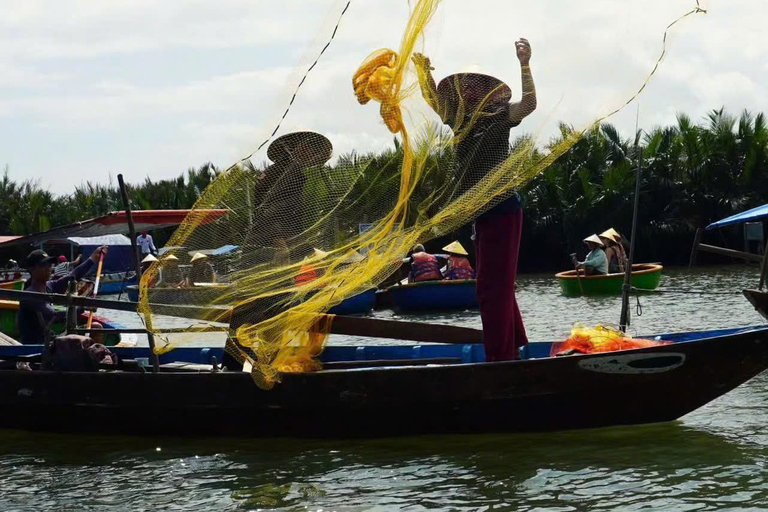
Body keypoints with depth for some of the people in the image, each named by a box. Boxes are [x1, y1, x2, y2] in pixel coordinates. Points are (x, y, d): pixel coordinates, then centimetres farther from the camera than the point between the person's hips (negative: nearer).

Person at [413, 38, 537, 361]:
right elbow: (434, 100, 27)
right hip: (481, 212, 8)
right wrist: (423, 70, 18)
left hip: (502, 208, -8)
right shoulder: (461, 119, 12)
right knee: (495, 285, 16)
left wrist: (524, 65, -35)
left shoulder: (498, 115, -9)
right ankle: (514, 345, 28)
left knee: (493, 285, -10)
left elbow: (529, 104, -27)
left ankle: (500, 357, -9)